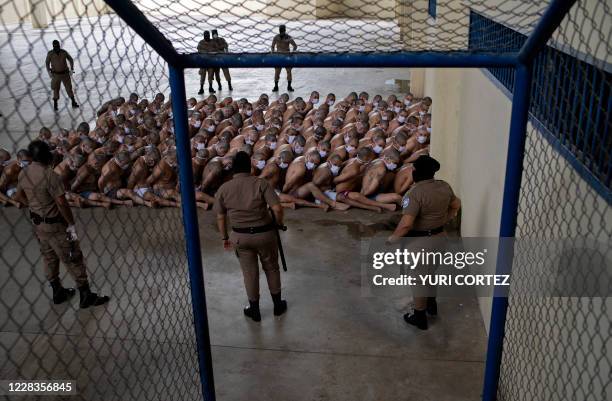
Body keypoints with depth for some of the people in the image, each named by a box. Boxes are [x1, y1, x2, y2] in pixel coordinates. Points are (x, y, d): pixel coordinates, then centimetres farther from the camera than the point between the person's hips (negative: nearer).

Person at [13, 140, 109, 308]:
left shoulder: (23, 173, -1)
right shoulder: (49, 174, -25)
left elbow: (20, 196, 14)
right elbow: (61, 203, -25)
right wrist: (71, 224, -16)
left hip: (37, 223, 8)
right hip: (54, 225, -8)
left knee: (49, 258, 20)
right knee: (73, 259, 3)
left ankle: (58, 293, 34)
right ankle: (86, 296, 12)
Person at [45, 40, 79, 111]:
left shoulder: (64, 52, -3)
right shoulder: (50, 54, -5)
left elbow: (71, 60, 8)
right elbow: (47, 63, 5)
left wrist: (72, 69, -2)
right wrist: (49, 71, -7)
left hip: (65, 73, 1)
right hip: (56, 74, -1)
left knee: (69, 88, 6)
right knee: (56, 89, 3)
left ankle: (73, 102, 16)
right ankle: (55, 105, 13)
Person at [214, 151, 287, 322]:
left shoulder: (223, 189, -4)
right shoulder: (261, 183, -12)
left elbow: (220, 217, 2)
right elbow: (277, 208, -19)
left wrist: (225, 237, 16)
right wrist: (279, 223, 1)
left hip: (240, 236, 1)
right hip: (265, 233, -1)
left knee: (249, 273, 16)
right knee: (271, 268, 19)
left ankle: (254, 310, 30)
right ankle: (278, 305, 33)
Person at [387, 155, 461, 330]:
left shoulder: (414, 193, -26)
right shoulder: (445, 187, -2)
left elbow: (406, 224, -30)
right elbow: (456, 205, 14)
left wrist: (393, 238, -15)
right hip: (439, 236, 7)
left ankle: (419, 317, 24)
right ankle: (431, 304, 46)